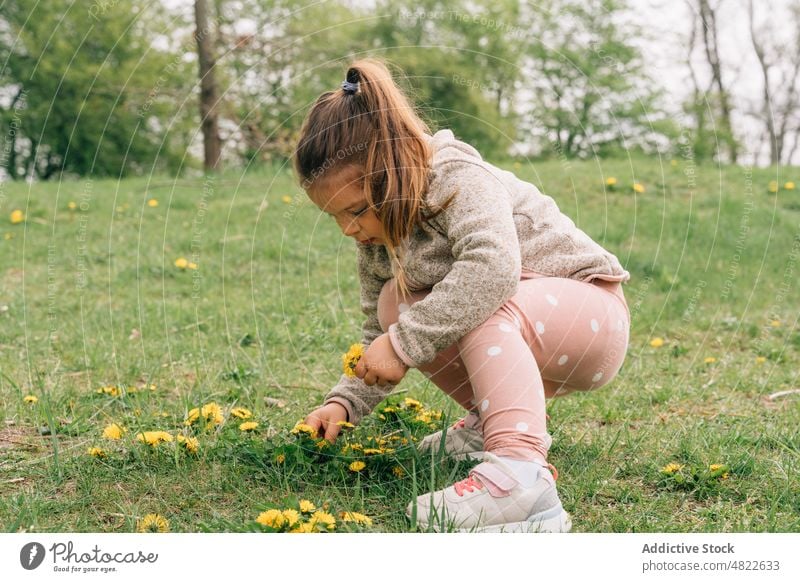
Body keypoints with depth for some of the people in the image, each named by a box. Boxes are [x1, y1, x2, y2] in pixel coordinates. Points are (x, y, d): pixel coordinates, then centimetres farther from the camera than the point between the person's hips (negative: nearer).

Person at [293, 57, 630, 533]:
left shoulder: (459, 179, -24)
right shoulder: (378, 231, 0)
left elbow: (492, 268, -44)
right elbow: (379, 338, 6)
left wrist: (404, 343, -40)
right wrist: (345, 403, -9)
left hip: (595, 317, -8)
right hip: (521, 343, 8)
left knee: (480, 306, -35)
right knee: (394, 303, -9)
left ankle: (520, 475, -50)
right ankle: (500, 416, 4)